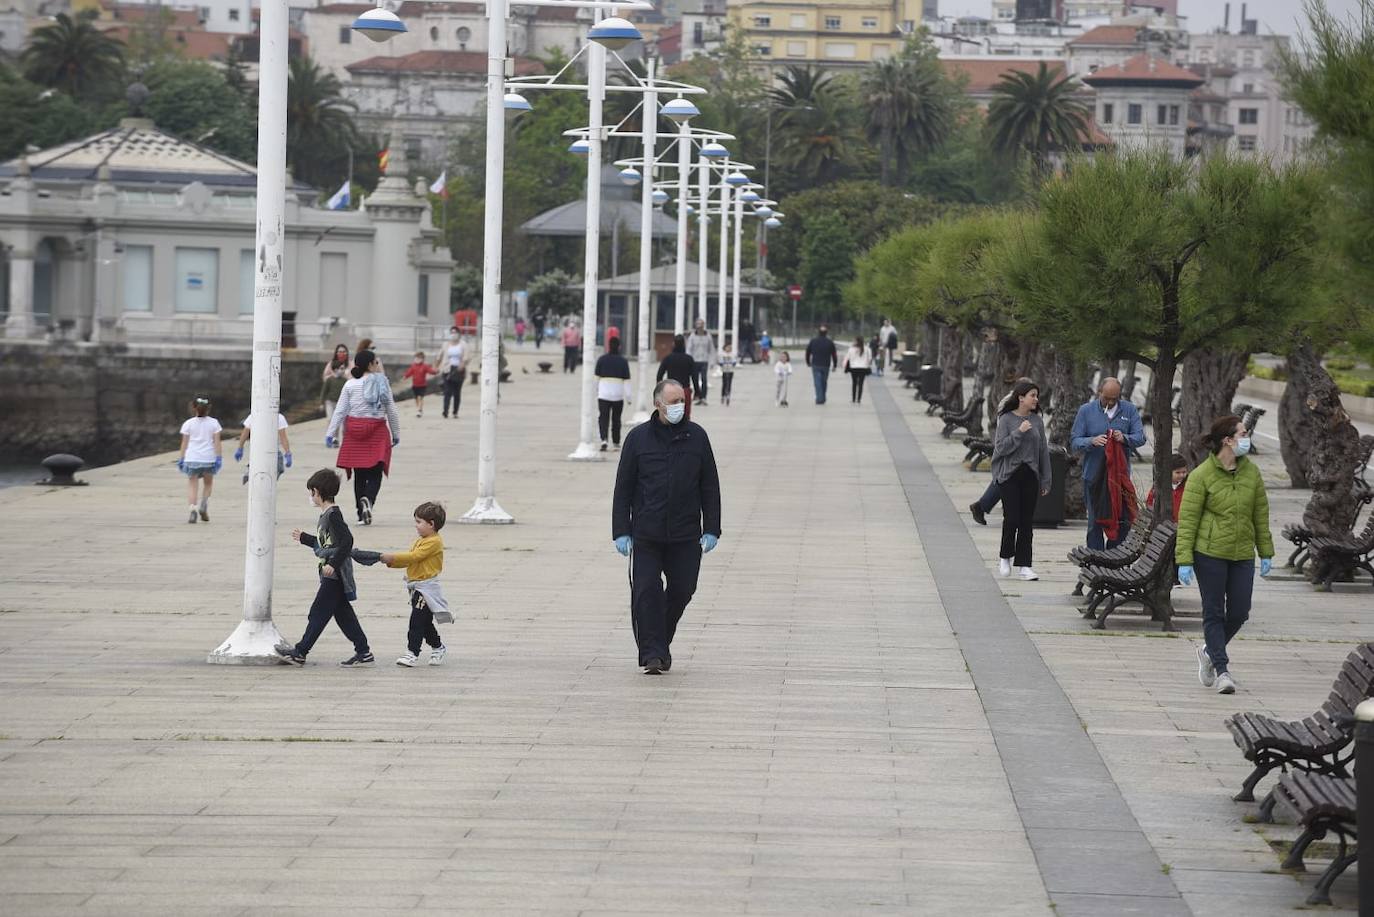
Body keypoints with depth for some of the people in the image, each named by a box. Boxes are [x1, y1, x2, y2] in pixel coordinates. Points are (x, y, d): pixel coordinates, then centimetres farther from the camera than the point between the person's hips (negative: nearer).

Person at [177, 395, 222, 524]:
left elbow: (184, 443, 2)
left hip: (192, 459, -1)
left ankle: (193, 508, -17)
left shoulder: (188, 423, 2)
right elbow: (217, 442, -1)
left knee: (192, 484, 2)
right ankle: (203, 503, -4)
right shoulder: (213, 423, 4)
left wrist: (181, 458, 7)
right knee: (208, 483, 20)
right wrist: (219, 457, -1)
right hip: (209, 458, 1)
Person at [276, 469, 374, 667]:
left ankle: (300, 653, 0)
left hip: (335, 575, -10)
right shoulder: (325, 515, 15)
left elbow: (346, 541, -24)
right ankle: (363, 652, 12)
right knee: (343, 614, 11)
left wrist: (333, 564, -27)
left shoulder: (333, 515, -16)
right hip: (332, 575, 10)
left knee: (319, 612, -4)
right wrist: (303, 538, 34)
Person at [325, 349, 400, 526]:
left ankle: (361, 512, 10)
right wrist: (396, 434, 13)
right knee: (375, 473, -1)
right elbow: (391, 412, 4)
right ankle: (368, 499, -29)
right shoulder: (382, 384, 0)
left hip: (355, 432, 1)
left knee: (360, 474, 9)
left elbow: (340, 411, -3)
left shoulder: (350, 385, 0)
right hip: (377, 431, -1)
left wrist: (331, 434, 0)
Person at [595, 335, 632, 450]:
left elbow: (597, 377, 4)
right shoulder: (623, 361, -4)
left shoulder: (601, 359, -2)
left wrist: (596, 391, 16)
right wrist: (628, 396, -1)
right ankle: (616, 442, 22)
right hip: (618, 394, 0)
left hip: (603, 394, 0)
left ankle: (604, 439, -22)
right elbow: (627, 380, -5)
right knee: (616, 419, 13)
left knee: (603, 418, -1)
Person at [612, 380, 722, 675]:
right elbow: (623, 488, 4)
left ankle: (662, 641, 29)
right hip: (646, 535, -2)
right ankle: (652, 653, -4)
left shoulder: (696, 437, 5)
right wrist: (621, 531, -2)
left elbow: (710, 487, 8)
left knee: (682, 590, 6)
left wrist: (711, 529, 3)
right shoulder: (638, 438, 2)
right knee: (646, 592, -9)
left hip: (685, 536, 2)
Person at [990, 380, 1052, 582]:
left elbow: (1043, 450, 10)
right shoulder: (1006, 419, -4)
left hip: (1030, 476, 4)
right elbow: (1001, 447, -9)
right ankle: (1005, 557, 14)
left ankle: (1024, 565, 5)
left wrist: (1046, 480, 8)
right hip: (1010, 475, -4)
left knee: (1027, 521, 2)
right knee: (1012, 518, -7)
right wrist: (1018, 432, -20)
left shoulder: (1037, 420, 8)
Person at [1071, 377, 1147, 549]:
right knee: (1096, 523, 3)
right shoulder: (1086, 411, 2)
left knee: (1123, 522, 3)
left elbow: (1140, 437, -1)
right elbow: (1074, 441, -2)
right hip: (1095, 476, -1)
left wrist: (1124, 438, -23)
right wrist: (1092, 441, -23)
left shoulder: (1129, 410, 6)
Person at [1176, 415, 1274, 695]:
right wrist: (1184, 560, -13)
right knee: (1214, 612, 0)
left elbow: (1261, 514, 13)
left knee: (1239, 613, 5)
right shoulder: (1201, 475, -9)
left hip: (1242, 555, 5)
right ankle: (1221, 670, 4)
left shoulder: (1251, 472, 5)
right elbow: (1187, 519, -8)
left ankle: (1210, 651, 30)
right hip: (1209, 553, -5)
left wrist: (1266, 553, 13)